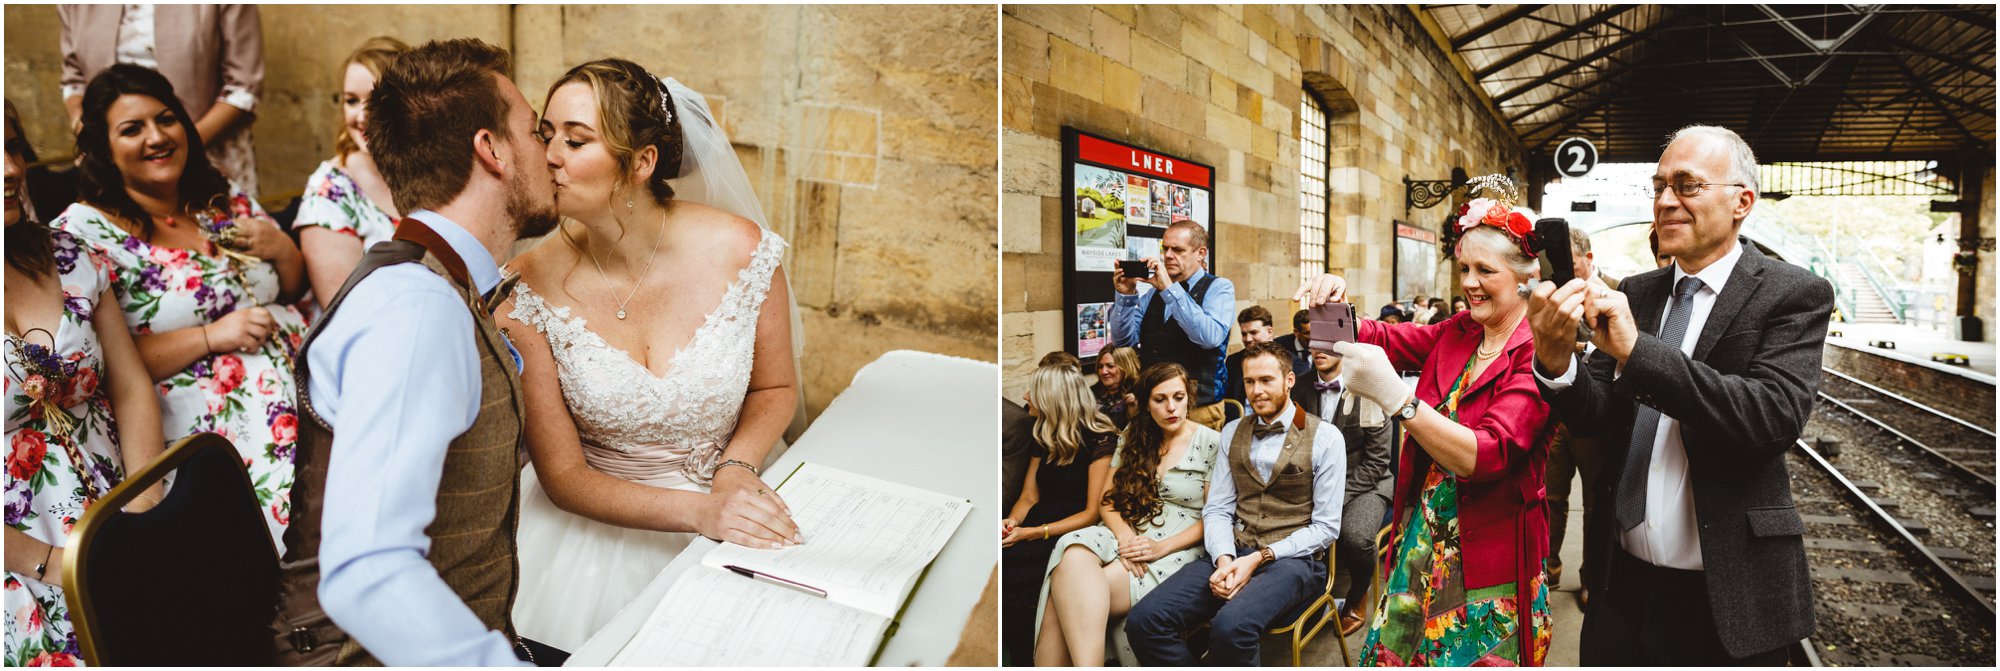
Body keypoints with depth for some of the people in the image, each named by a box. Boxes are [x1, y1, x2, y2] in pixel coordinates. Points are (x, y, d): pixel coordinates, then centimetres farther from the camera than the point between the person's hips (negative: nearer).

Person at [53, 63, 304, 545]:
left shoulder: (228, 204, 15)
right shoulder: (82, 232, 1)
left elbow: (295, 292, 25)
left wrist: (280, 248, 4)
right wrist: (211, 336, -15)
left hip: (307, 391, 5)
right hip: (209, 430, -5)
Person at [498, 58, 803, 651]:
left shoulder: (740, 250, -14)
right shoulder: (531, 287, -13)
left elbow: (776, 388, 4)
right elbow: (562, 475, -10)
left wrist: (735, 466, -16)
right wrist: (697, 510, -24)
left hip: (734, 498, 0)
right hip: (596, 514, 0)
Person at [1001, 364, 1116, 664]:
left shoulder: (1100, 440, -6)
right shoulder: (1044, 437, 16)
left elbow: (1093, 512, -10)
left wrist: (1033, 533, -18)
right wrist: (1013, 521, -8)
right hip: (1038, 524, 6)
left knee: (1008, 572, -30)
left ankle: (1023, 660, -12)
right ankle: (1017, 658, -11)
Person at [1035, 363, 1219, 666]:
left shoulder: (1211, 443, 3)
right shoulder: (1133, 439, 16)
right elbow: (1110, 498, 11)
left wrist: (1163, 547, -13)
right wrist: (1124, 536, -11)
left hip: (1177, 547, -4)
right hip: (1126, 532, 4)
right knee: (1073, 559, -34)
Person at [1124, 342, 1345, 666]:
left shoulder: (1324, 438, 0)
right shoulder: (1232, 432, 13)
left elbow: (1326, 526, -3)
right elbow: (1217, 509, 8)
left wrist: (1259, 559, -13)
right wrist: (1224, 560, -12)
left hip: (1292, 558, -4)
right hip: (1234, 553, 4)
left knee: (1231, 627, -37)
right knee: (1143, 622, -19)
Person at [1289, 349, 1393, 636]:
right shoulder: (1301, 391, 4)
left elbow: (1376, 462, -10)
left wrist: (1338, 497, -20)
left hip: (1363, 485, -3)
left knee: (1355, 537, -33)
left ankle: (1356, 598, 2)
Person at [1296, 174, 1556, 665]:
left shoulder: (1537, 354, -15)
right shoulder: (1457, 333, 5)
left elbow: (1488, 455, -26)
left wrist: (1394, 396, -36)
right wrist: (1336, 308, -24)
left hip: (1491, 557, -5)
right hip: (1423, 542, 6)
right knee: (1392, 654, 10)